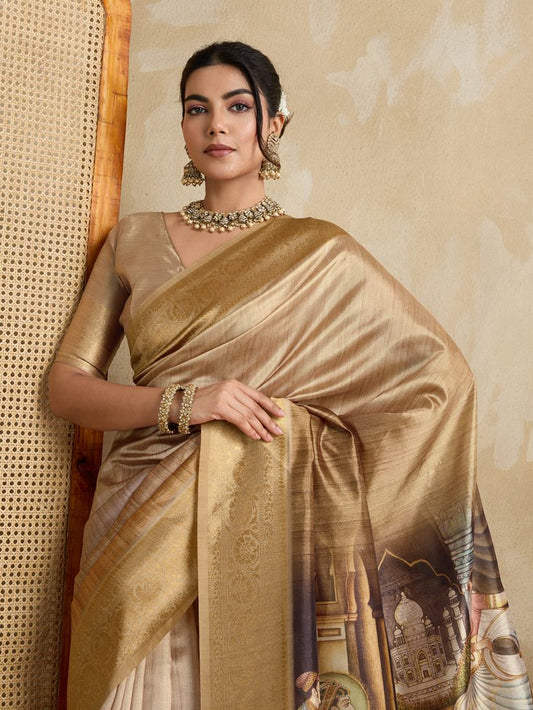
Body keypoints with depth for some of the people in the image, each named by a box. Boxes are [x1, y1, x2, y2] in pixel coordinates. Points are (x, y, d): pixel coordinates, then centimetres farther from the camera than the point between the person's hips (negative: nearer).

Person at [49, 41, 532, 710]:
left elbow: (441, 372, 3)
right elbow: (67, 384, 4)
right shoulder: (135, 239, 8)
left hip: (274, 529, -1)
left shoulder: (321, 254, 1)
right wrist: (181, 402, -14)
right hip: (147, 530, 2)